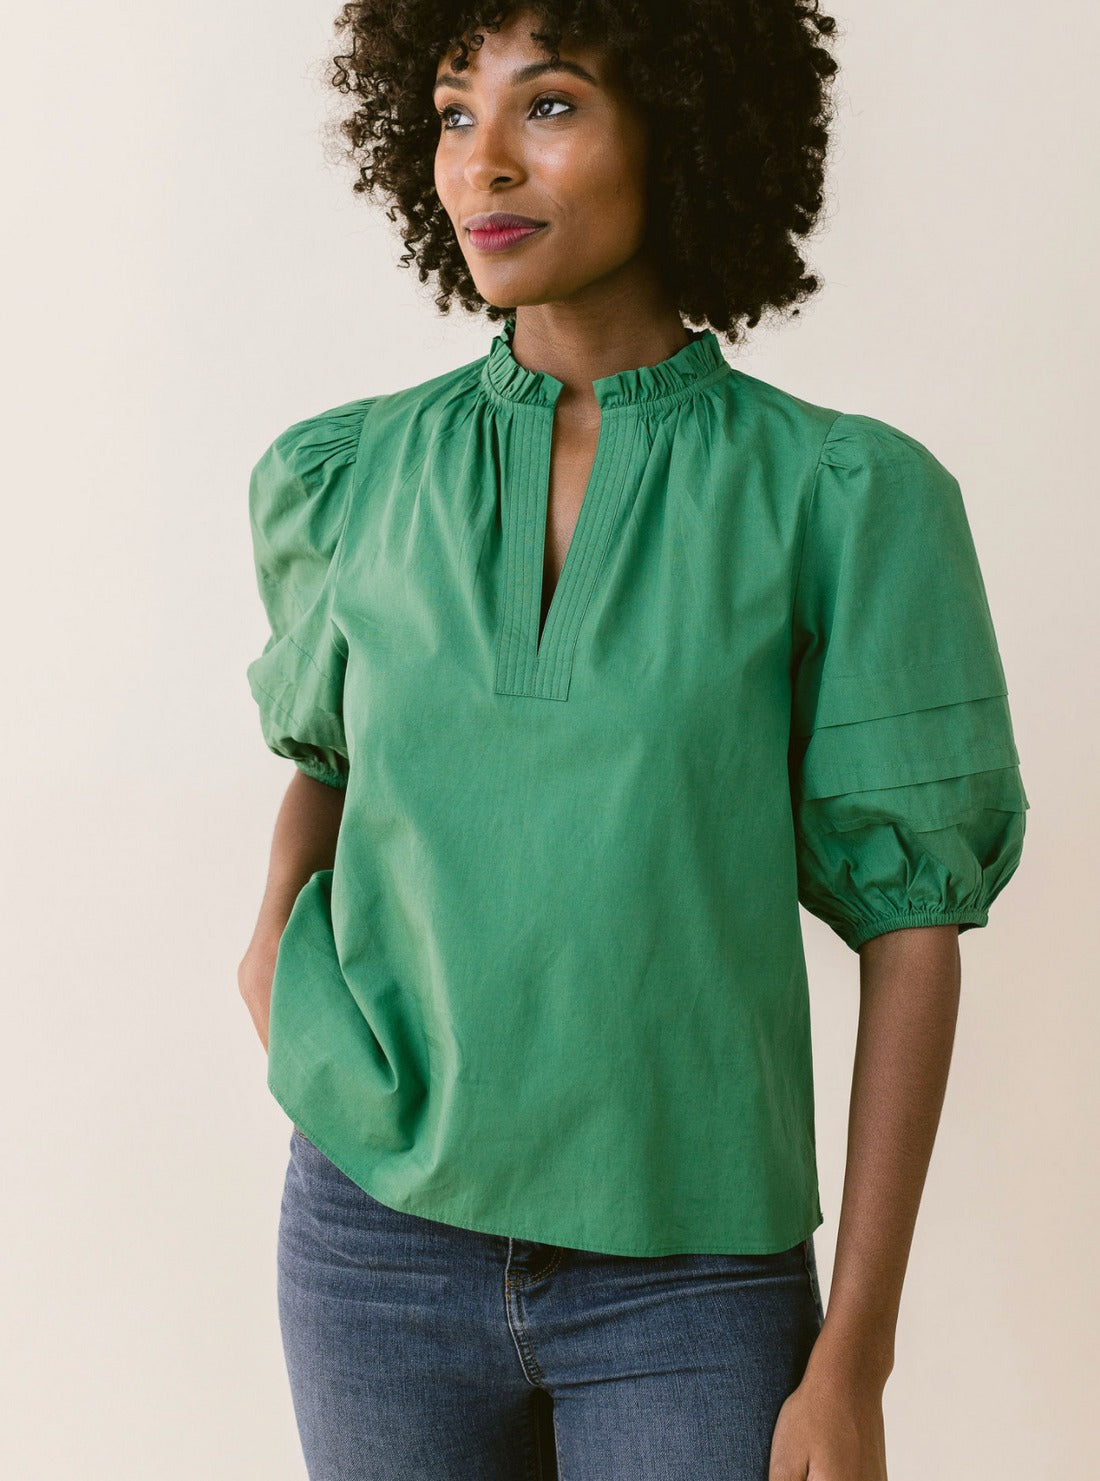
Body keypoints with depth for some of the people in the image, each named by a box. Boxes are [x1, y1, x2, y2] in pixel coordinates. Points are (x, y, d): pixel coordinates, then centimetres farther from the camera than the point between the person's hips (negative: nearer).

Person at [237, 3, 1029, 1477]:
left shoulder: (848, 496, -8)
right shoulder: (346, 476, 1)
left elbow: (909, 926, -7)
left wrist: (854, 1360, -9)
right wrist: (278, 938, 4)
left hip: (687, 1272, -2)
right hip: (385, 1232, 3)